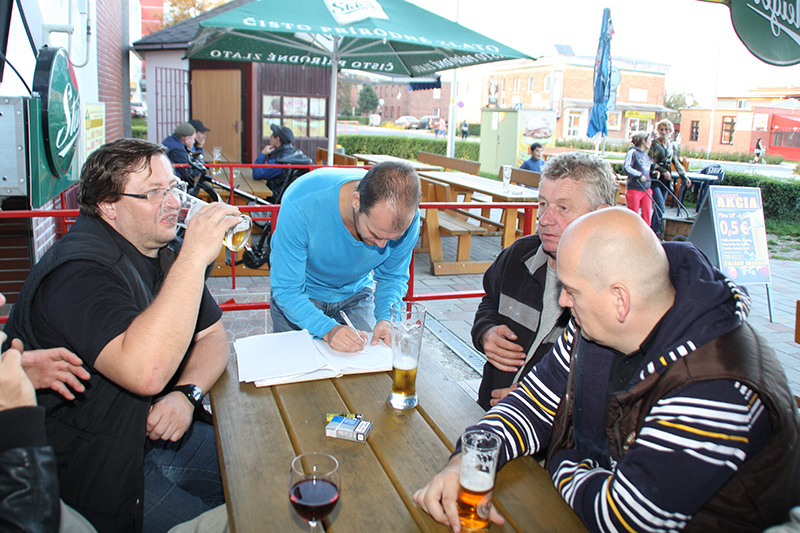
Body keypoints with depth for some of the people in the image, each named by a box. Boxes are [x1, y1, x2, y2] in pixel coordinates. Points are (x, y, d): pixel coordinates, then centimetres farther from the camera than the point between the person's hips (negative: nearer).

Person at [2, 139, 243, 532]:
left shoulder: (165, 250, 3)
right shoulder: (79, 271, -26)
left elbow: (212, 335, 6)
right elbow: (146, 372, -43)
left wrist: (187, 393, -15)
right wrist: (194, 257, -40)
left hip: (150, 431, 8)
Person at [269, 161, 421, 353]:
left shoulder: (405, 216, -28)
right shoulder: (301, 205, -38)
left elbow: (393, 277, -9)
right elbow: (286, 290, -31)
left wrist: (386, 319, -27)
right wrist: (328, 329, -44)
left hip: (355, 293, 2)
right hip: (301, 295, -2)